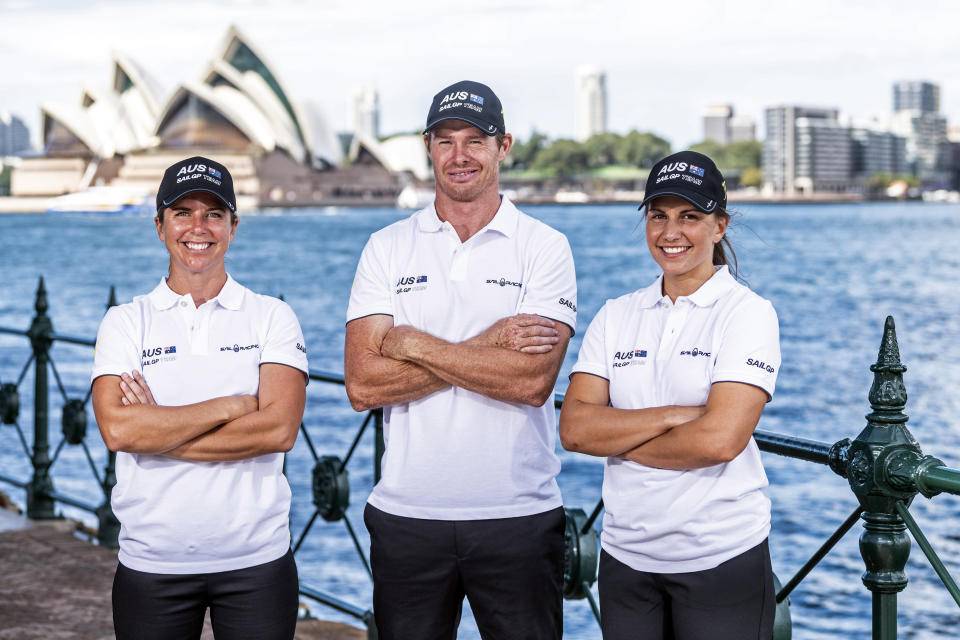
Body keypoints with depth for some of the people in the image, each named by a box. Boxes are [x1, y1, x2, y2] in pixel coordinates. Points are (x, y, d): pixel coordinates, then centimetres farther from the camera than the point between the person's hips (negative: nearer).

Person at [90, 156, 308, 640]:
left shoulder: (272, 318, 2)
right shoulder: (125, 322, 4)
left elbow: (280, 430, -12)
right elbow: (116, 429, -13)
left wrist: (159, 430, -12)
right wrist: (234, 405, -13)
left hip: (256, 561, 0)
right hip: (151, 564, 1)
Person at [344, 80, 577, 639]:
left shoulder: (546, 248, -1)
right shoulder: (387, 248, 4)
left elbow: (532, 381, -15)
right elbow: (362, 384, -8)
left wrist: (413, 345, -12)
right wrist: (487, 347, -13)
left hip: (520, 515, -2)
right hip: (406, 513, 2)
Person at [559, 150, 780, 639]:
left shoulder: (747, 313, -6)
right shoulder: (616, 316, 7)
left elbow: (720, 439, -18)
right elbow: (574, 427, -5)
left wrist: (618, 439, -7)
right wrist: (675, 415, -16)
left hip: (722, 557, -4)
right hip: (626, 555, 4)